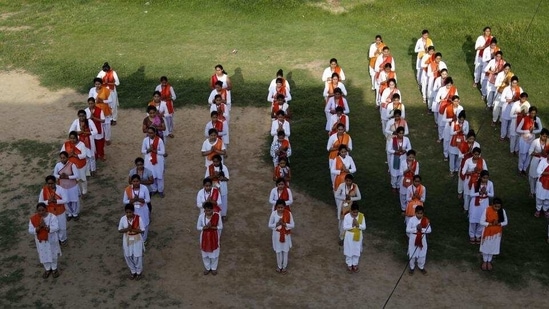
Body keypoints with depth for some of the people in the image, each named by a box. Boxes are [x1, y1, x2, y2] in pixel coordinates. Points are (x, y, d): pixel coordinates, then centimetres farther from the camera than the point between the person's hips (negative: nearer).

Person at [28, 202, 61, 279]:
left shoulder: (52, 216, -22)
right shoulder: (33, 219, -15)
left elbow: (56, 228, -27)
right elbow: (30, 231, -14)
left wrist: (45, 226, -39)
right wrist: (39, 227, -31)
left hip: (51, 240, -2)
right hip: (41, 241, 2)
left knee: (53, 254, 19)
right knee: (44, 256, 19)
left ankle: (54, 269, 42)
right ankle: (48, 269, 42)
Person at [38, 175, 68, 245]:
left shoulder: (60, 189, -20)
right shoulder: (44, 190, -16)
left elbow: (66, 200, -19)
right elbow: (40, 202, -11)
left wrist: (56, 201, -31)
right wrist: (48, 201, -28)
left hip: (60, 212, -1)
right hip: (50, 213, 1)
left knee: (62, 227, 17)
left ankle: (63, 239, 42)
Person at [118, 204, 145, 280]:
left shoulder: (139, 218, -20)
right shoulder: (123, 219, -14)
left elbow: (142, 230, -14)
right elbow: (119, 230, -5)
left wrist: (133, 230, -29)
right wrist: (126, 229, -25)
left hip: (137, 240, -2)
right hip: (127, 241, 2)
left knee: (137, 257, 12)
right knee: (128, 257, 16)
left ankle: (139, 272, 38)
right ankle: (133, 271, 42)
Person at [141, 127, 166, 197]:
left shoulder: (159, 140, -16)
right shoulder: (145, 140, -8)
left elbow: (163, 152, -13)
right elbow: (142, 151, 1)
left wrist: (154, 151, -23)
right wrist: (148, 150, -19)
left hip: (158, 160, -2)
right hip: (149, 160, 2)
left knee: (159, 176, 9)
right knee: (151, 176, 13)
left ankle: (160, 190, 27)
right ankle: (154, 189, 33)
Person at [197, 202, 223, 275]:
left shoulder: (217, 216, -19)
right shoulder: (201, 216, -17)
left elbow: (221, 227, -9)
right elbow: (198, 227, -7)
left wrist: (213, 227, -26)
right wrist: (205, 227, -26)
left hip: (214, 237, -1)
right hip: (205, 237, 1)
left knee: (214, 253, 17)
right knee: (205, 253, 19)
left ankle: (214, 268, 43)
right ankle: (207, 268, 44)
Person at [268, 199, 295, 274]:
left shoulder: (288, 213, -16)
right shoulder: (274, 213, -14)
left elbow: (292, 225, -11)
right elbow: (270, 225, -7)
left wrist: (284, 224, -27)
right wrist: (277, 224, -24)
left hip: (286, 235, 0)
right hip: (277, 235, 0)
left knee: (285, 251, 15)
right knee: (278, 251, 15)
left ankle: (284, 267, 35)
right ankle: (279, 266, 37)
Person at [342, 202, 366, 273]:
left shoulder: (361, 216, -12)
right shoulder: (347, 216, -16)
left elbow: (364, 227, -9)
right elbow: (344, 227, -15)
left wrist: (358, 225, -27)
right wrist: (352, 225, -28)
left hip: (358, 236, 2)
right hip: (349, 236, -2)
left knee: (357, 251, 15)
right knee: (349, 251, 10)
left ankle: (355, 265, 34)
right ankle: (349, 265, 27)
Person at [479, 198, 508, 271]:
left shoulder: (502, 211, -13)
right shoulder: (487, 210, -21)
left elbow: (505, 222, -5)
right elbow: (481, 222, -18)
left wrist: (498, 224, -23)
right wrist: (491, 224, -28)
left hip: (497, 232, 2)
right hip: (487, 232, -2)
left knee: (493, 247, 17)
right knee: (486, 247, 14)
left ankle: (489, 261, 38)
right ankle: (484, 261, 36)